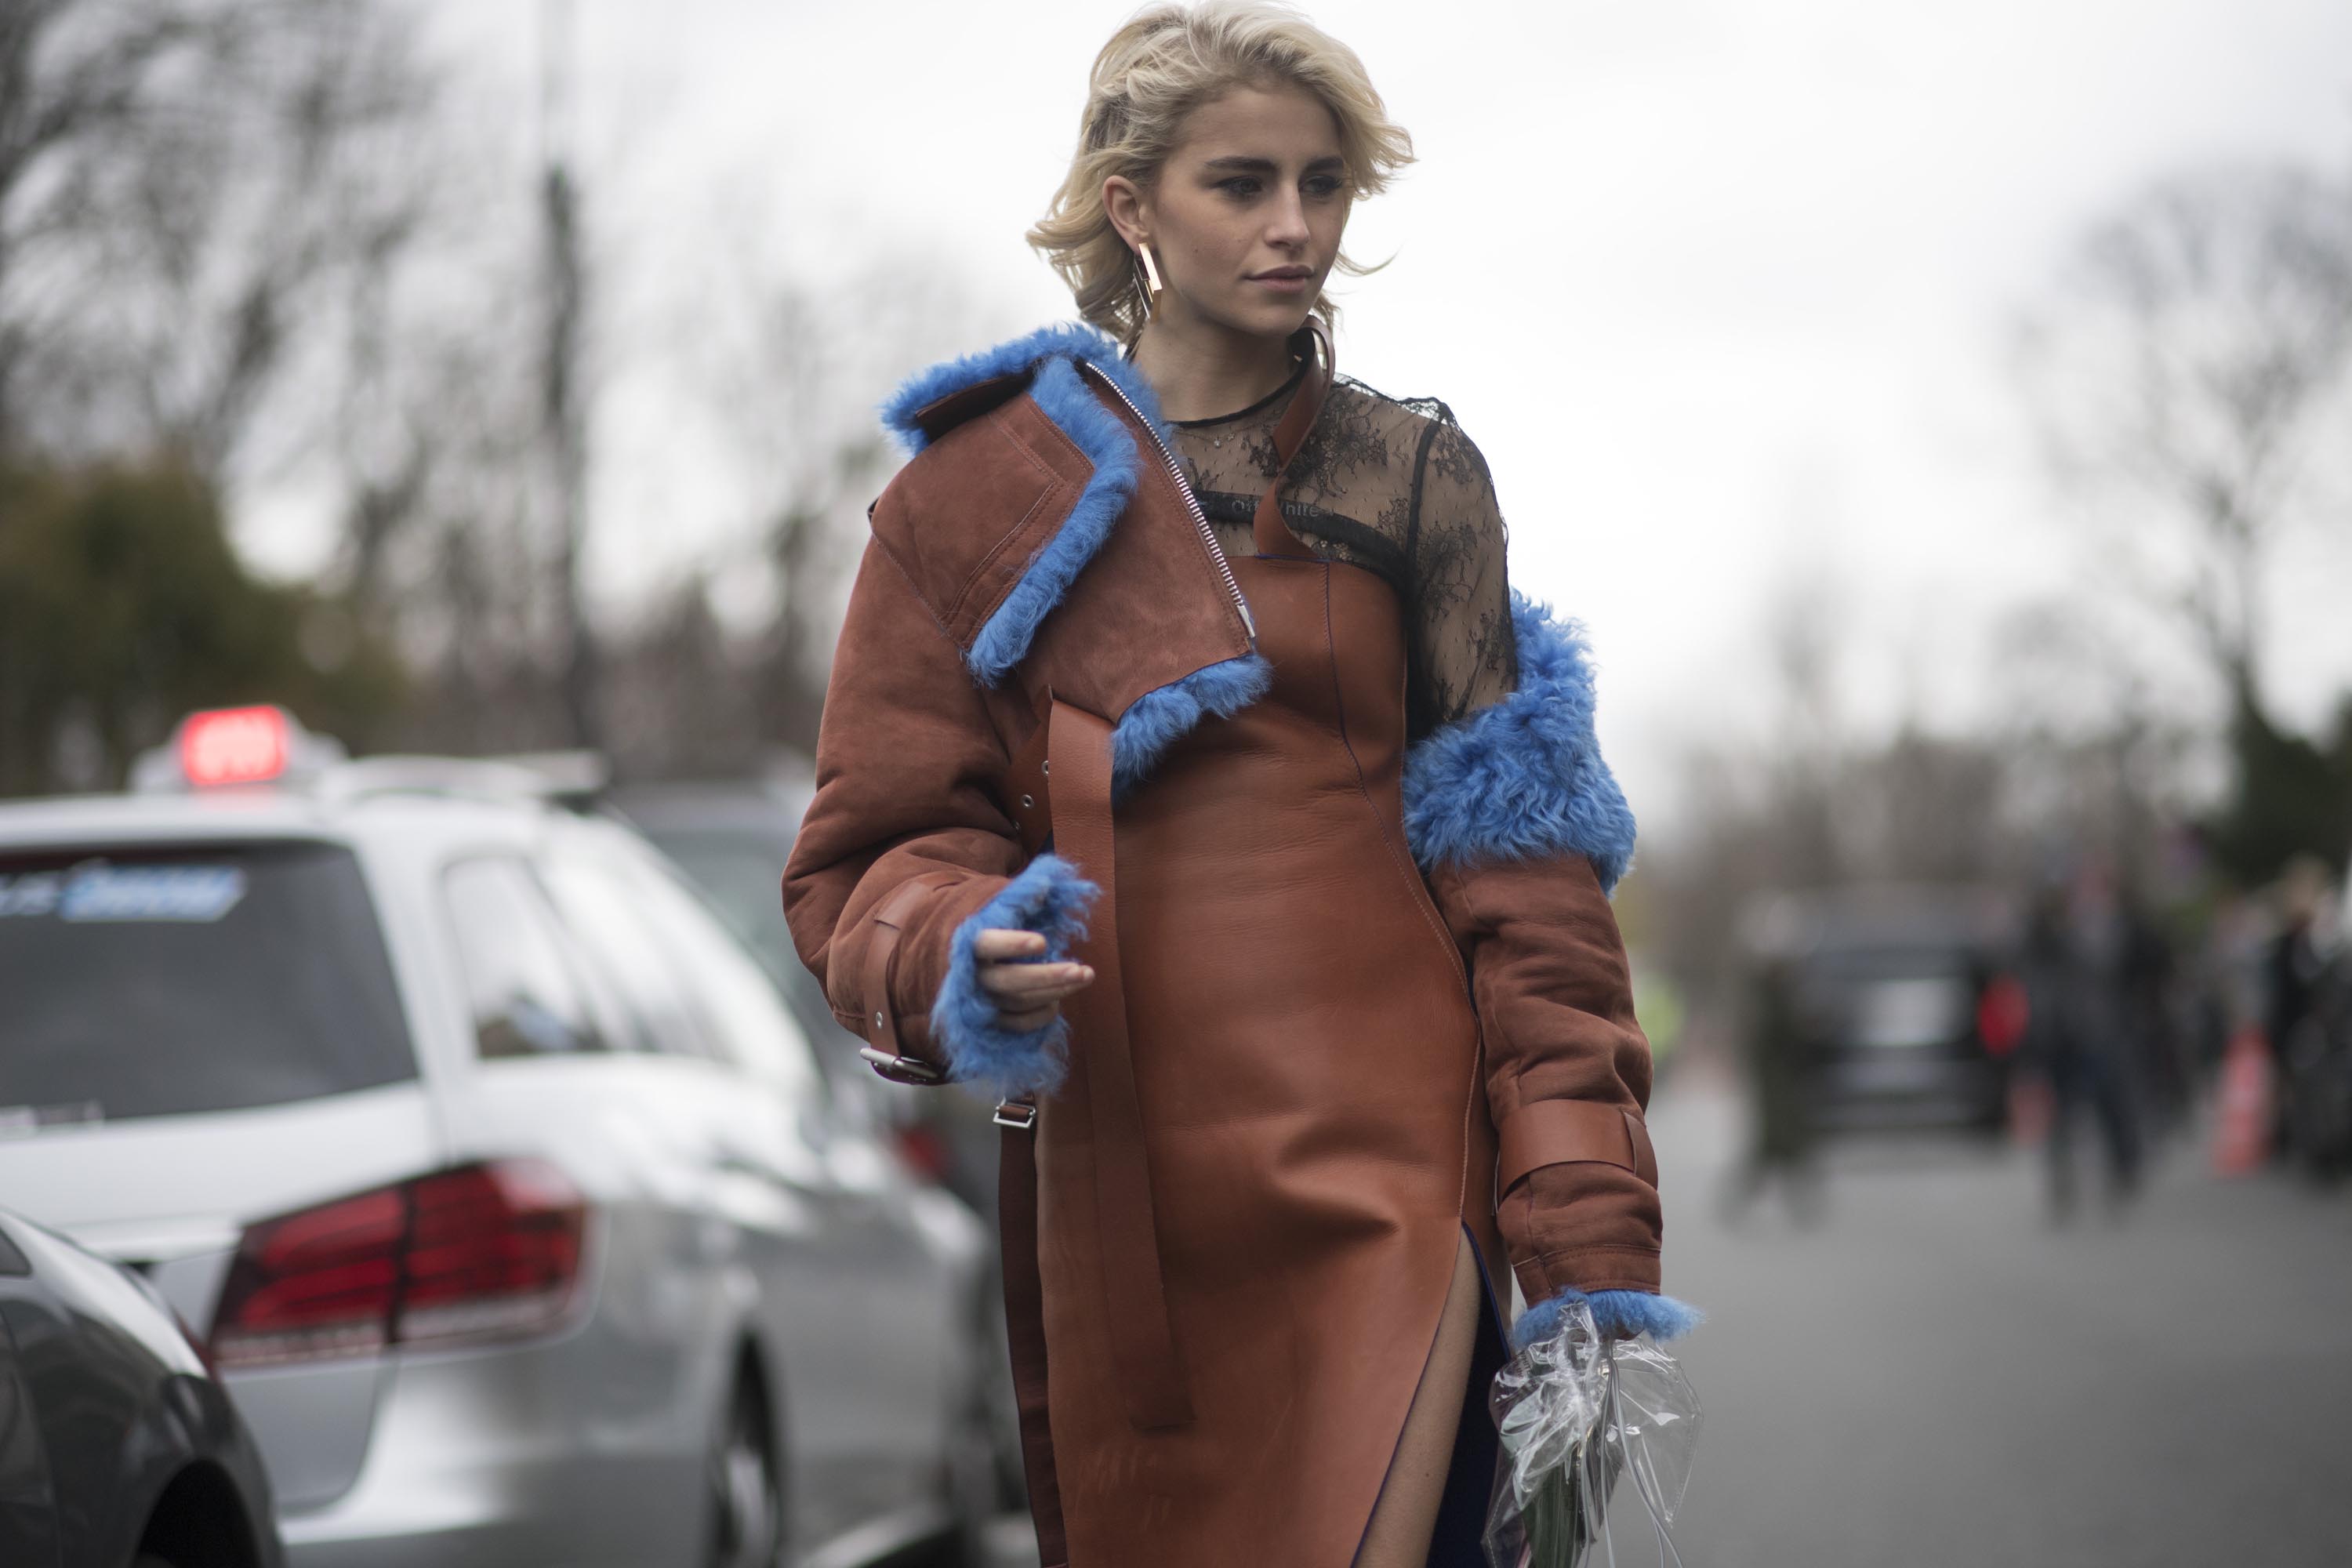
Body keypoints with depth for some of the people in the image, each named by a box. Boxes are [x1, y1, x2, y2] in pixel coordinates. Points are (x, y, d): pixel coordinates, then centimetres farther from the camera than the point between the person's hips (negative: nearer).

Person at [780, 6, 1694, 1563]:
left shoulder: (1409, 478, 7)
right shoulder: (981, 491, 6)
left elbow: (1519, 874, 4)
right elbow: (875, 855, 6)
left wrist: (1585, 1238, -5)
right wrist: (965, 959, -19)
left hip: (1378, 1166, -1)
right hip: (1112, 1189, 1)